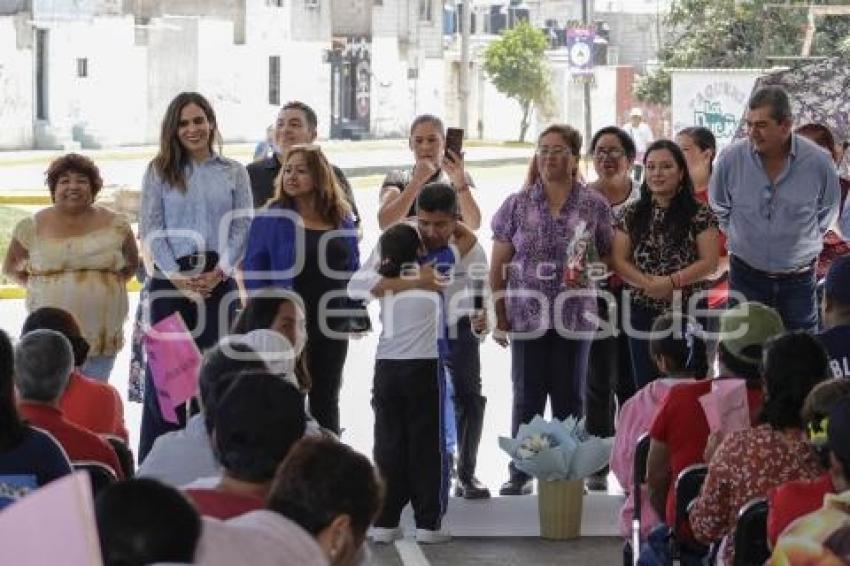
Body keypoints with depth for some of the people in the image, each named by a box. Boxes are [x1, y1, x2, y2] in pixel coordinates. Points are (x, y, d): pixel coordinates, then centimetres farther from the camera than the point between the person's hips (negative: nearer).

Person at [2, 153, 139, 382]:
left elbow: (131, 265, 17)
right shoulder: (33, 227, 1)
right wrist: (39, 287, 2)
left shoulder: (115, 225, 3)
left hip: (103, 335, 1)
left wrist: (108, 284, 3)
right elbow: (11, 268, 13)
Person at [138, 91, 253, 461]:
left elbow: (242, 226, 4)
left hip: (218, 280, 1)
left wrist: (218, 273, -9)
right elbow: (150, 229, 1)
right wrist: (177, 277, -10)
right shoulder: (159, 171, 8)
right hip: (170, 279, -1)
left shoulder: (233, 173, 10)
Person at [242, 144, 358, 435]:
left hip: (332, 325, 4)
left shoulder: (342, 220, 7)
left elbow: (353, 269, 14)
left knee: (325, 401, 12)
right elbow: (254, 269, -5)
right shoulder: (271, 218, -5)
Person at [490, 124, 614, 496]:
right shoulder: (517, 205, 3)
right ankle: (520, 475, 12)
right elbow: (498, 265, 5)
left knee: (569, 398, 6)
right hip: (527, 315, 0)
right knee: (527, 398, 4)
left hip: (574, 315, 0)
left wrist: (589, 271, -11)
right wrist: (500, 315, 1)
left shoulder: (594, 206, 1)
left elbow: (609, 257, 9)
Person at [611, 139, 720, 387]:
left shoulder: (699, 215, -1)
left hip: (687, 311, -3)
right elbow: (619, 260, 5)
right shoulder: (633, 215, 9)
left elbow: (710, 262, -6)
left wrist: (672, 282, -17)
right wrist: (647, 282, -12)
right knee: (645, 388, 6)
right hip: (642, 313, 3)